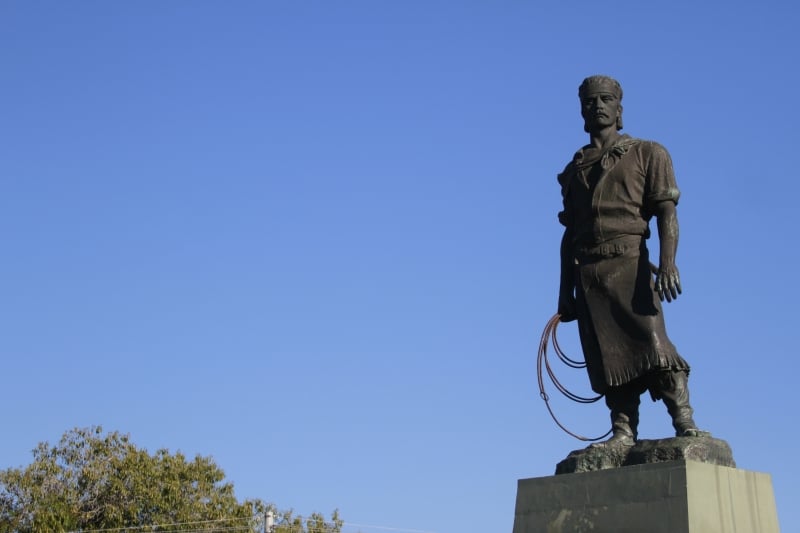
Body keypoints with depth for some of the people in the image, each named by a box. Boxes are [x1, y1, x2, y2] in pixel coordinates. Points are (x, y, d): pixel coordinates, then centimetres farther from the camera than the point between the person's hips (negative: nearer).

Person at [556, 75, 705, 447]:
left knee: (652, 345, -14)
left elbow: (667, 212, 1)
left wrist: (667, 263, -15)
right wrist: (565, 292, 14)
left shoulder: (647, 153, 12)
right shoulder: (573, 171, 23)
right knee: (608, 357, -1)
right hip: (587, 274, 4)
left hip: (629, 264, -4)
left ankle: (685, 423, -10)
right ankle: (623, 433, -1)